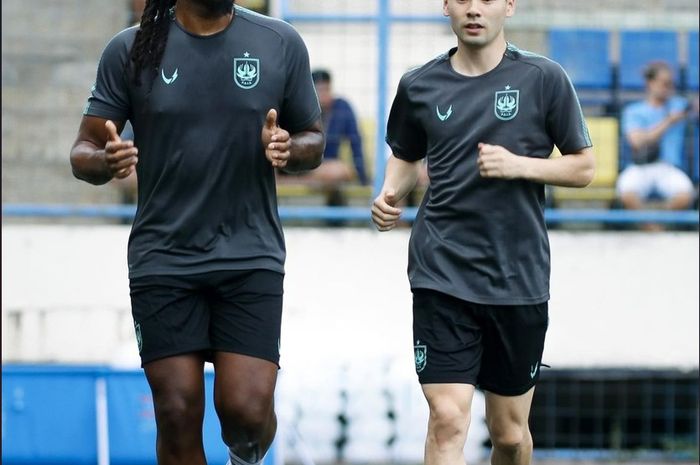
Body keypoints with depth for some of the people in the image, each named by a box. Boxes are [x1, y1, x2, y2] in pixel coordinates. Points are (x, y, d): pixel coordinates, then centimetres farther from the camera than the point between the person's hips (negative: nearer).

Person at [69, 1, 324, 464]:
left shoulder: (281, 44, 3)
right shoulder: (131, 50, 0)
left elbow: (314, 140, 12)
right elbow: (84, 151, 3)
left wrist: (289, 150, -12)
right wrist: (106, 161, -21)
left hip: (251, 256, 0)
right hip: (163, 258, 0)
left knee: (248, 409, -11)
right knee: (178, 417, -3)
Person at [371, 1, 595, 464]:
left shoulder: (544, 79, -1)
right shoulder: (419, 86, 5)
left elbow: (584, 167, 2)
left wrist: (518, 166, -14)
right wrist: (390, 195, 1)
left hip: (518, 279, 0)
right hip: (442, 273, 0)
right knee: (448, 419, -15)